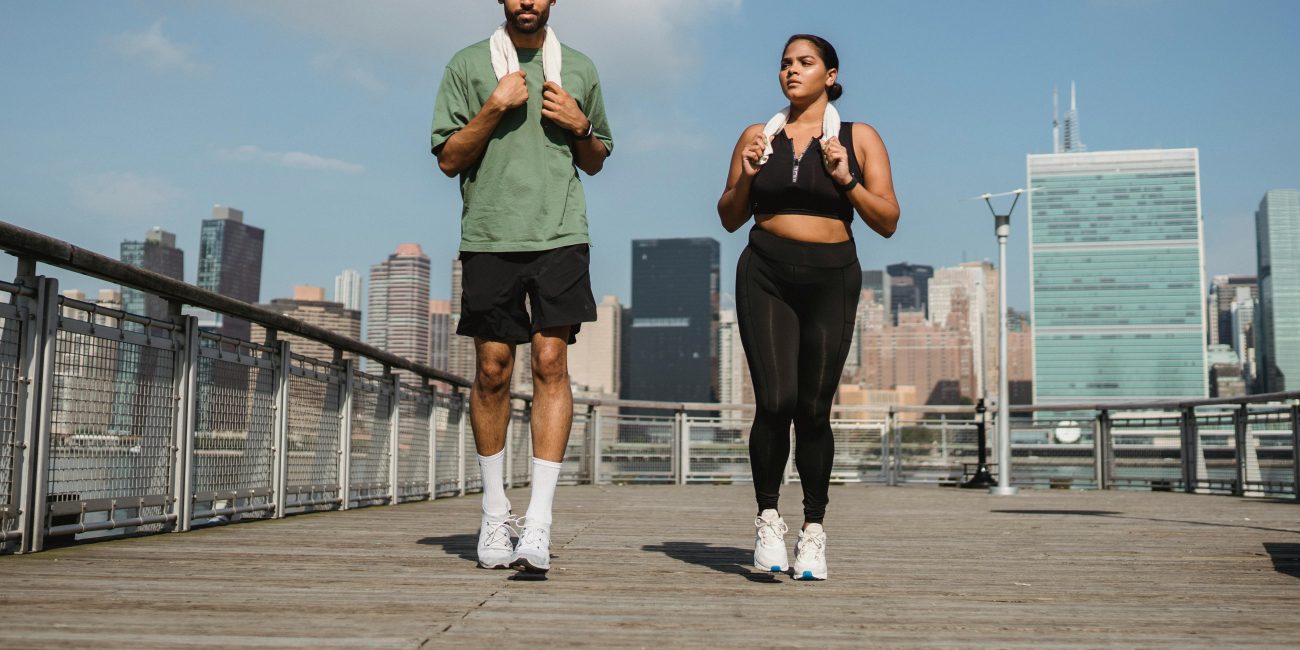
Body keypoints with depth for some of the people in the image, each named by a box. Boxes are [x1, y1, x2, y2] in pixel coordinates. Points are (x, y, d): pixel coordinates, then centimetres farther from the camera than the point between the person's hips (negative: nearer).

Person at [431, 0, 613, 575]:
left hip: (560, 235, 1)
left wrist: (580, 127, 3)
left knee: (551, 362, -10)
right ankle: (495, 513, 18)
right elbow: (448, 159, 5)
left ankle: (539, 523, -11)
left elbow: (596, 163, 23)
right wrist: (495, 107, -7)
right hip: (489, 236, 0)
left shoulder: (579, 69, 16)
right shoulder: (469, 65, 10)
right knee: (492, 371, 2)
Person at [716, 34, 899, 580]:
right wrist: (745, 177, -3)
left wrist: (846, 180, -12)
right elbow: (730, 219, 15)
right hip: (765, 275, 1)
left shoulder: (860, 139, 7)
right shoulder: (758, 136, 12)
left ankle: (813, 531, 13)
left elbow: (888, 222, 2)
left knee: (814, 409, -2)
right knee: (774, 402, -13)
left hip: (831, 279, -1)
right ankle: (767, 519, 7)